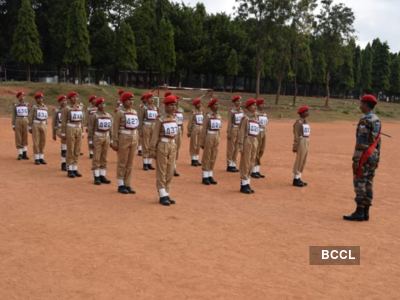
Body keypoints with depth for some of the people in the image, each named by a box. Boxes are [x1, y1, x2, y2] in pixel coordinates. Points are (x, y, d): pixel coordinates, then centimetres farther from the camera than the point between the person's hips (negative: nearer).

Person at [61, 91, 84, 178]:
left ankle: (75, 169, 14)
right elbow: (63, 122, -6)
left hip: (79, 130, 5)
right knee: (70, 151, -2)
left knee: (77, 151, 6)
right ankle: (70, 170, 6)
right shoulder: (66, 108, -5)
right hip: (70, 130, -5)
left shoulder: (80, 108, 11)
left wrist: (82, 132, 12)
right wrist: (63, 134, -10)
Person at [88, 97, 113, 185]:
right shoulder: (93, 115, -4)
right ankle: (96, 177, 3)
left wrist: (111, 140, 9)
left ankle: (102, 176, 14)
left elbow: (111, 129, 13)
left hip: (106, 138, 5)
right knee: (96, 159, -2)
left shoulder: (109, 115, 11)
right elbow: (90, 129, -7)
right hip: (97, 138, -5)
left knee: (104, 159, 7)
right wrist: (90, 141, -12)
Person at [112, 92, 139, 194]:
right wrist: (115, 142, -13)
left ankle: (128, 185, 15)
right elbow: (115, 128, -9)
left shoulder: (134, 112, 12)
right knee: (122, 163, 1)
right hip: (123, 139, -6)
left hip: (133, 139, 6)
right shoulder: (119, 113, -6)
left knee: (130, 164, 8)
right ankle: (121, 185, 9)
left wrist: (136, 139, 13)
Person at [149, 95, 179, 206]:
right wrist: (152, 149, -12)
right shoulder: (160, 119, -9)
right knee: (161, 172, 0)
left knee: (170, 172, 9)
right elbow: (155, 135, -10)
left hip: (172, 146, 6)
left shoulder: (175, 118, 8)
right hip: (162, 145, -6)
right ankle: (162, 196, 5)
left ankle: (166, 194, 18)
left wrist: (174, 146, 14)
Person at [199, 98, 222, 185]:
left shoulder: (219, 116, 10)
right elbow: (203, 130, -8)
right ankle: (205, 177, 8)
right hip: (209, 137, -6)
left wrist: (218, 140, 15)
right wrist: (202, 143, -10)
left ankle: (210, 176, 18)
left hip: (216, 137, 6)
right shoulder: (208, 116, -8)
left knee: (213, 158, 9)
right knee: (206, 158, 2)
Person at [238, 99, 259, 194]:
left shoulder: (256, 117, 12)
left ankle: (247, 184, 20)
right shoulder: (245, 118, -9)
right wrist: (240, 146, -15)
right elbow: (241, 133, -11)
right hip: (247, 141, -7)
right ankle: (243, 185, 8)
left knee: (251, 164, 11)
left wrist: (256, 143, 13)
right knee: (245, 164, 0)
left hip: (255, 141, 7)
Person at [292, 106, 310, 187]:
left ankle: (298, 179, 20)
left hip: (306, 143, 9)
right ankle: (295, 180, 5)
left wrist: (307, 145, 19)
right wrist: (295, 147, -17)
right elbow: (296, 135, -15)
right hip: (301, 143, -9)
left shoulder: (305, 122, 15)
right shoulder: (298, 122, -13)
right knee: (299, 161, -3)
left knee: (303, 162, 12)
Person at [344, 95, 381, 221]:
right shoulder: (377, 120, 13)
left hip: (364, 156, -9)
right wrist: (377, 159, 19)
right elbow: (378, 141, 15)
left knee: (359, 183, -4)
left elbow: (361, 141, -20)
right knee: (369, 183, 9)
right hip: (373, 156, 9)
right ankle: (366, 212, 13)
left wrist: (355, 159, -19)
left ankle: (359, 212, -3)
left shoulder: (365, 120, -15)